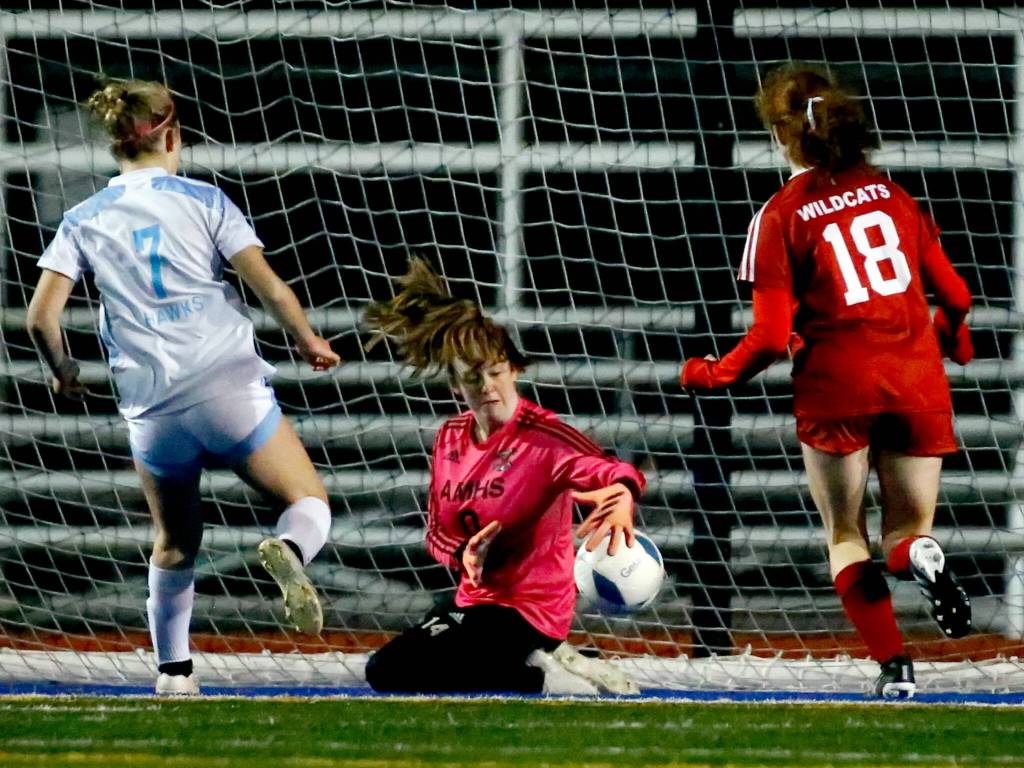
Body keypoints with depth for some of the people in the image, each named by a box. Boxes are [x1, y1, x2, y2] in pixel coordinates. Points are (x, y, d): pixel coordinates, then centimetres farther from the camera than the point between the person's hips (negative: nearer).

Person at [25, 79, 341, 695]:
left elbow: (41, 316, 1)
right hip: (228, 385, -3)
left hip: (151, 408, 3)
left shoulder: (84, 221, 8)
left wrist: (65, 373, 20)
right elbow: (268, 286, -2)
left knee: (175, 545, 21)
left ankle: (174, 671, 15)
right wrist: (310, 342, 14)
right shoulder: (203, 200, 3)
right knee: (310, 504, 6)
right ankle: (290, 550, -28)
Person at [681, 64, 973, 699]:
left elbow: (771, 338, -8)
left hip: (836, 385, -3)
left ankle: (894, 665, -7)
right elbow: (955, 296, 11)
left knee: (846, 537, 13)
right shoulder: (891, 193, 7)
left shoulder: (782, 216, -4)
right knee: (907, 530, 14)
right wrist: (948, 338, 35)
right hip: (917, 383, 3)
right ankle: (920, 555, -25)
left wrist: (712, 375, 11)